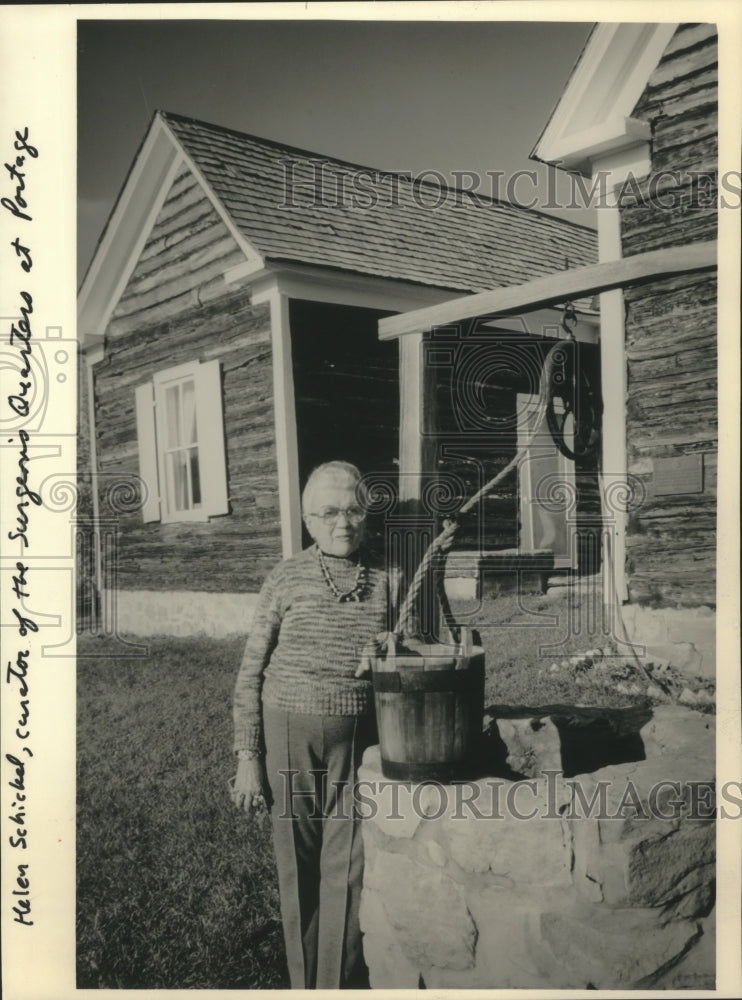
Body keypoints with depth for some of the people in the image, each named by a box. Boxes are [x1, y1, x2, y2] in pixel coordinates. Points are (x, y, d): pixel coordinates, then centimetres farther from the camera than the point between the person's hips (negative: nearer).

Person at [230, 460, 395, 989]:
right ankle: (304, 983, 30)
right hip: (289, 734, 0)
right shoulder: (287, 578, -3)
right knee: (298, 867, 11)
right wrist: (248, 758, -3)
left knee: (347, 871, 0)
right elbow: (251, 673, -1)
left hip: (358, 739, 0)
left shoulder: (387, 580, 0)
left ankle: (340, 986, 19)